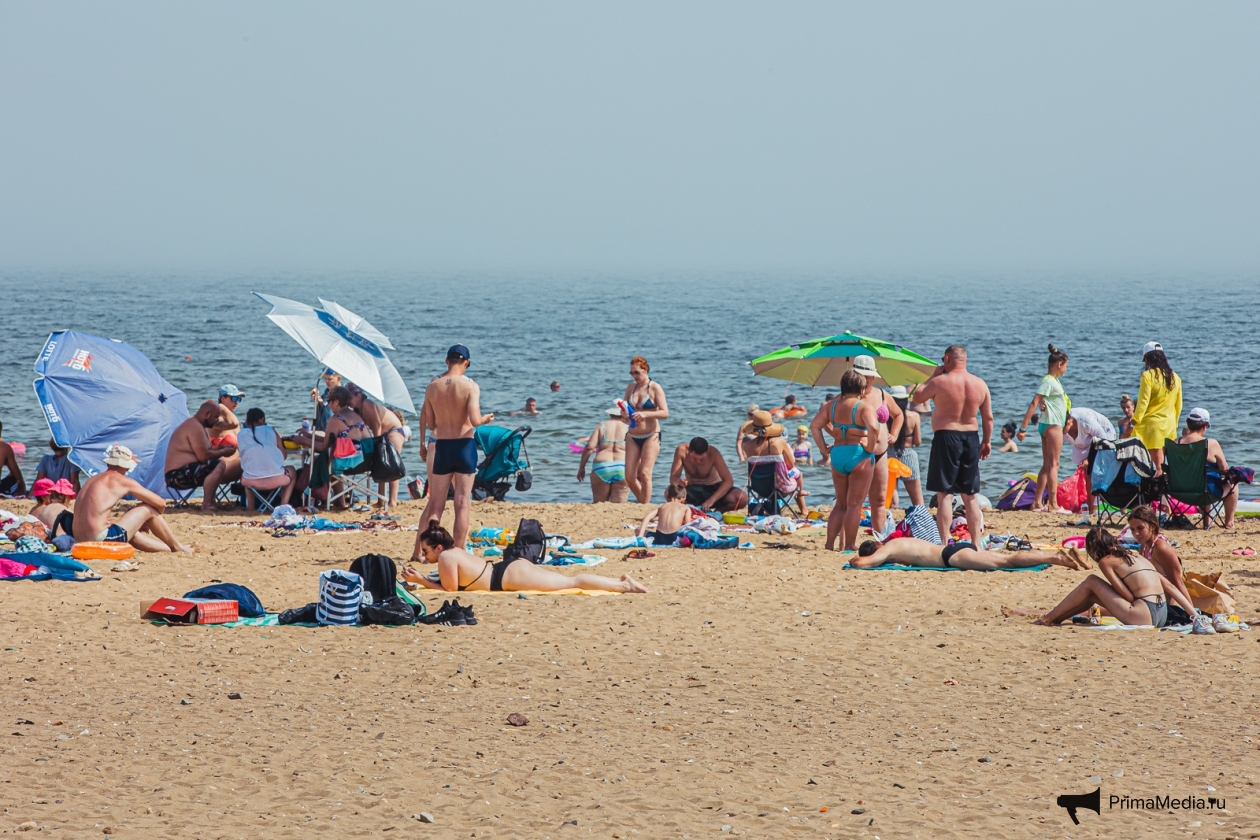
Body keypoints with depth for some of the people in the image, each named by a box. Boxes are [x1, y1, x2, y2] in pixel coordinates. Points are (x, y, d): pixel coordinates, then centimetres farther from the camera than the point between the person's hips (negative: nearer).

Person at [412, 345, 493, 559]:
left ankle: (419, 550, 9)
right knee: (462, 503, 3)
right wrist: (486, 419, 2)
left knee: (435, 503, 11)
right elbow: (474, 420, -19)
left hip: (442, 446, 3)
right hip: (464, 445, -3)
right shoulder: (470, 386, -10)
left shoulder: (433, 387, 1)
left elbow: (430, 424, 5)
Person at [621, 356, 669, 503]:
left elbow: (665, 413, -13)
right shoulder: (631, 387, 9)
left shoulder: (655, 388, -7)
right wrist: (624, 415, -7)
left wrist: (646, 414, -28)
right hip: (632, 437, 5)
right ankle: (642, 502, 21)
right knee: (629, 477, 1)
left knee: (644, 474, -14)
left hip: (650, 436, -5)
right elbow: (624, 406, 17)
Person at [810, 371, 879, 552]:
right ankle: (849, 546, 0)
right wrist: (870, 448, -12)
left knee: (841, 504, 17)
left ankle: (830, 544, 11)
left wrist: (824, 449, 5)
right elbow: (873, 428, -26)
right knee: (854, 504, 0)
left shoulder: (831, 406, 8)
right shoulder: (865, 407, -9)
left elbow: (814, 426, 2)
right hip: (859, 456, -5)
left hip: (837, 454, 5)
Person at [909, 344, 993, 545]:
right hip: (971, 437, 5)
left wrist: (933, 376, 9)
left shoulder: (941, 382, -12)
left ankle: (945, 543, -7)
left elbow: (916, 397, 2)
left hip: (946, 437, -5)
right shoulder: (980, 384, 3)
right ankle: (976, 543, 14)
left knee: (944, 494, -3)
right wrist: (986, 442, 18)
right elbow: (988, 417, 8)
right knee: (970, 496, 12)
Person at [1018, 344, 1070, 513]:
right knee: (1053, 464, -9)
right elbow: (1034, 404, -20)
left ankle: (1037, 502, 11)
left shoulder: (1054, 380, 15)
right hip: (1052, 424, -10)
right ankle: (1053, 503, -10)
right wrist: (1023, 428, -23)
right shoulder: (1049, 381, -14)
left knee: (1047, 465, 10)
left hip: (1052, 424, 10)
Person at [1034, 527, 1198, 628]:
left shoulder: (1106, 561, 1)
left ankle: (1048, 618, 12)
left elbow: (1127, 595, -5)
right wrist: (1194, 615, 10)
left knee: (1091, 583, 8)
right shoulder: (1139, 559, 22)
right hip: (1161, 617, 7)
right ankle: (1058, 617, 32)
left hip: (1142, 618, -7)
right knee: (1093, 594, 21)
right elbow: (1170, 587, 14)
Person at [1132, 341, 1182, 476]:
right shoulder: (1175, 377, 7)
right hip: (1169, 423, 6)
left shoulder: (1148, 376, -11)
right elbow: (1178, 404, 13)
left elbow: (1143, 403, -13)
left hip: (1152, 423, -6)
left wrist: (1135, 422, -6)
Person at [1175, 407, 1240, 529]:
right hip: (1208, 491, -5)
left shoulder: (1177, 443, -7)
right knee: (1232, 483, 27)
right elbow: (1225, 469, -9)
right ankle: (1229, 521, 35)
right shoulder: (1211, 443, -17)